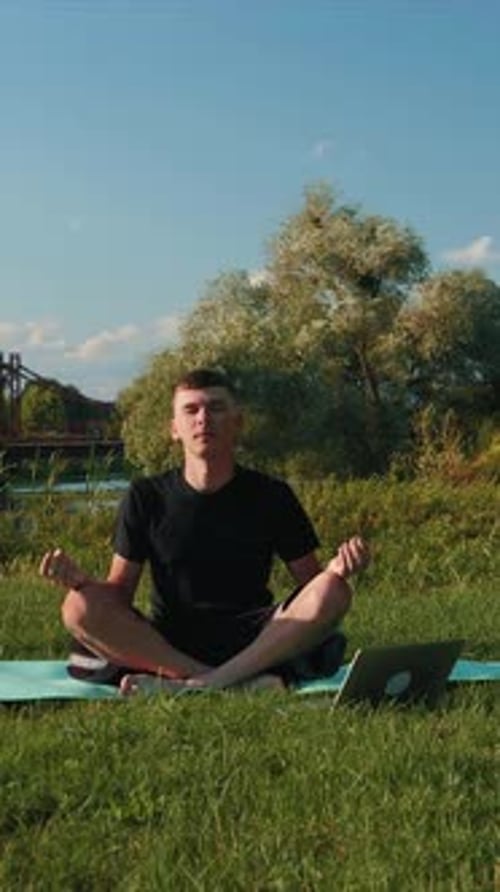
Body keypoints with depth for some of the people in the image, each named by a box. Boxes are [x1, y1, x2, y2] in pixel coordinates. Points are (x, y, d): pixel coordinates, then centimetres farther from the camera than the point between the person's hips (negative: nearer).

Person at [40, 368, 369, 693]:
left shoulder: (271, 495, 4)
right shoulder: (147, 496, 4)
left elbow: (311, 583, 4)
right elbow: (120, 591, 3)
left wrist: (337, 568, -19)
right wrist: (81, 579, -19)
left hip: (258, 642, 0)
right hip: (167, 645, 0)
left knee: (333, 593, -26)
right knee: (80, 608, -26)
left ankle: (199, 683, -33)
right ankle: (249, 681, -32)